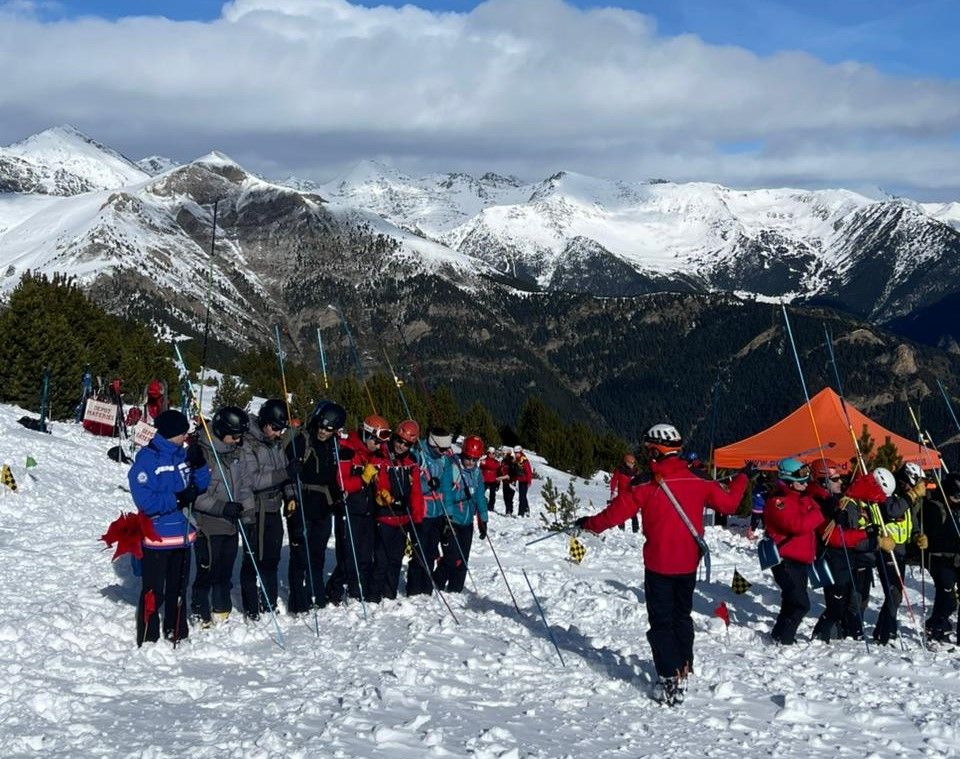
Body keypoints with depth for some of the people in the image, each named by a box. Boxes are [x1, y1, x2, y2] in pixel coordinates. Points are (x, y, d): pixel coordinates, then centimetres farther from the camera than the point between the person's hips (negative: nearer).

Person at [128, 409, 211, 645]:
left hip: (182, 533, 7)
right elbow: (145, 500, -21)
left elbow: (201, 486, 13)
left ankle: (177, 633, 29)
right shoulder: (148, 458, -14)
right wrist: (178, 499, -22)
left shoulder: (181, 454, 8)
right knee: (153, 591, -1)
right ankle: (147, 639, 8)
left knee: (178, 587, 17)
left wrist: (199, 467, -5)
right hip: (157, 536, -7)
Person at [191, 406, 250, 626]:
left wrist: (248, 508, -1)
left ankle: (222, 613, 28)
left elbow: (242, 485, 16)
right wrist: (222, 507, -22)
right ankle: (200, 616, 12)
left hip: (231, 525, 7)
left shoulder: (236, 453, 8)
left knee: (225, 573, 15)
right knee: (207, 572, 0)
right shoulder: (201, 453, -15)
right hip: (208, 526, -7)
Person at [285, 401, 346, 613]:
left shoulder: (331, 446, 14)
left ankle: (318, 600, 22)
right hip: (301, 509, -6)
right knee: (301, 556, -6)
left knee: (318, 556, 13)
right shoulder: (300, 442, -7)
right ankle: (299, 604, -3)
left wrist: (338, 496, 14)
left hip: (323, 510, 6)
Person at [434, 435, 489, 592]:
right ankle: (434, 585, 3)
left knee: (463, 560, 8)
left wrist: (482, 520, 12)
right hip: (450, 520, -6)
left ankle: (455, 591, 18)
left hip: (467, 522, 6)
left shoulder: (477, 472, 8)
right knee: (452, 557, -13)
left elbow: (480, 497, 15)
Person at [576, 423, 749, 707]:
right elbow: (728, 503, 7)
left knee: (662, 622, 3)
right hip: (688, 565, 4)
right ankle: (683, 672, 28)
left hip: (658, 566, -4)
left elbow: (615, 513, -12)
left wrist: (588, 523, 6)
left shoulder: (647, 490, -17)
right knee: (682, 617, 21)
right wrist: (742, 478, 24)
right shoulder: (699, 485, -6)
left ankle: (669, 680, -3)